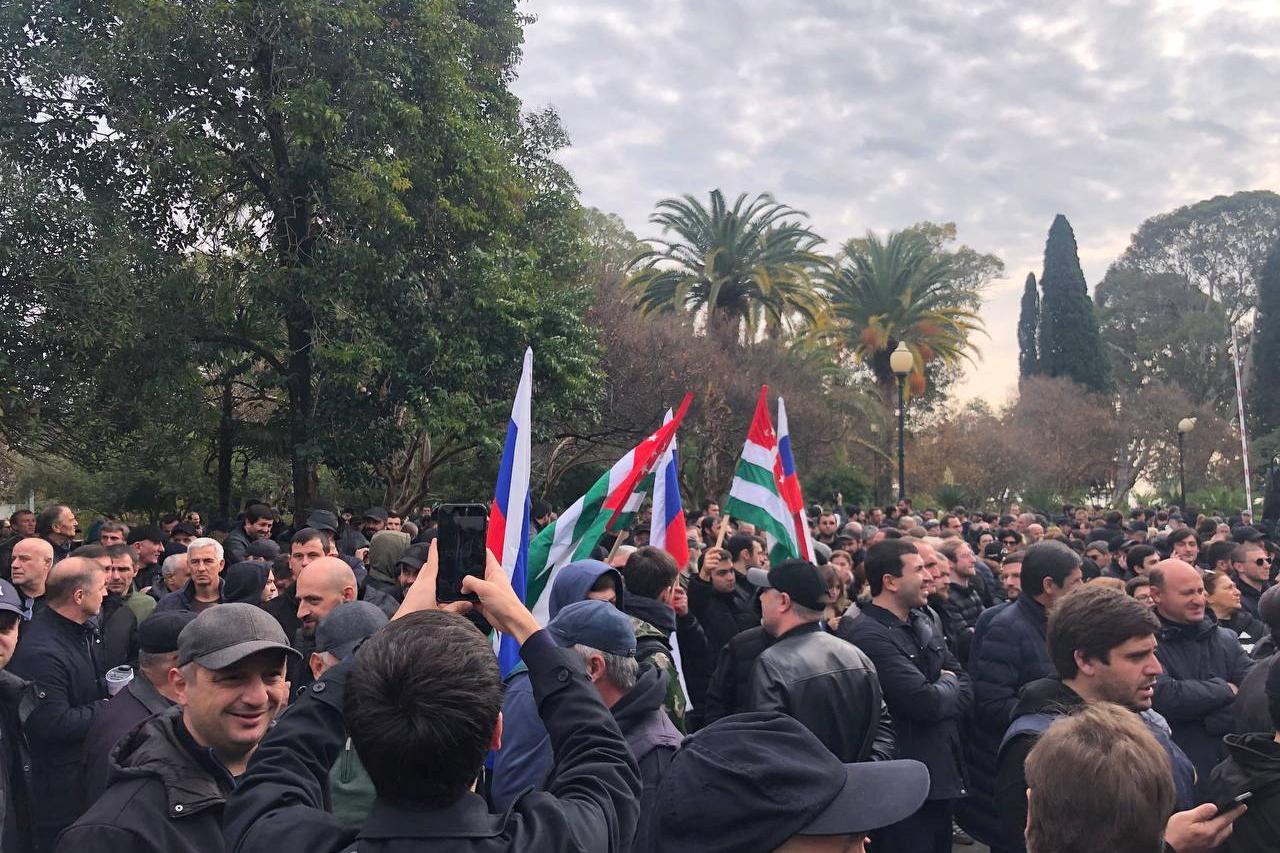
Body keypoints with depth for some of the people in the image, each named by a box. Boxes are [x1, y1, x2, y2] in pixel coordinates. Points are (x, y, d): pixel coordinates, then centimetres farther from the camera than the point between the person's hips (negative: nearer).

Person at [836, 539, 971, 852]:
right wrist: (947, 684, -4)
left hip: (941, 774, 9)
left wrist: (940, 694, -13)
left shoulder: (922, 622, 9)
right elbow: (926, 701, -25)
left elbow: (966, 687, 9)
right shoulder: (867, 634, -22)